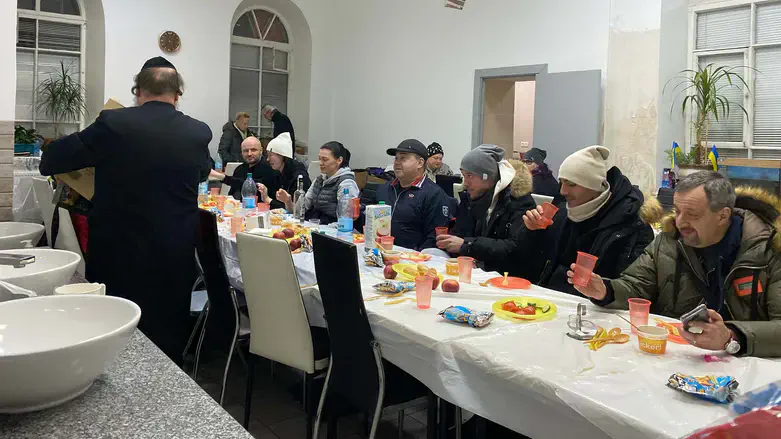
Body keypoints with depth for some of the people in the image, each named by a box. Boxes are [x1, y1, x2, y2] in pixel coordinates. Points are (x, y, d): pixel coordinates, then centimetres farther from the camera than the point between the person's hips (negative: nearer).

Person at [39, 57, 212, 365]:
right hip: (176, 258, 2)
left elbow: (49, 162, -5)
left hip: (120, 256, -2)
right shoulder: (199, 133, -4)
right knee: (168, 341, 14)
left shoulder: (114, 123, -11)